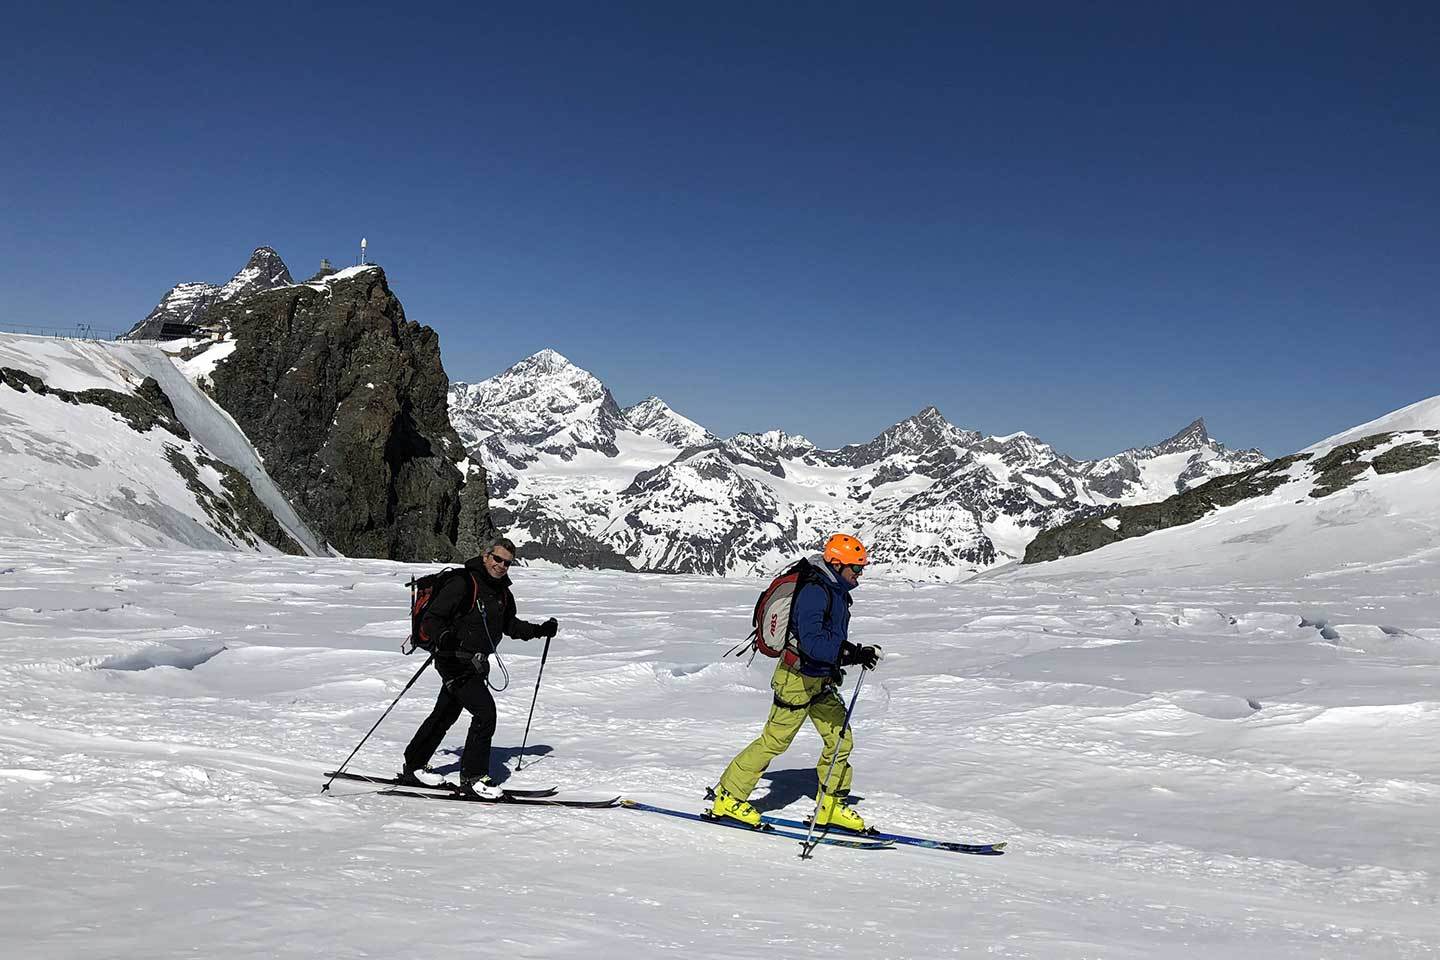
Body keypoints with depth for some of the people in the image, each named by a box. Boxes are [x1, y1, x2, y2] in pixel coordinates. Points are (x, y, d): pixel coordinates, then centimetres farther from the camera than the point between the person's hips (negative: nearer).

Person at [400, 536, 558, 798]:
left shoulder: (502, 592, 10)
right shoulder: (463, 583, -16)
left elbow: (510, 624, 26)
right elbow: (431, 619, -18)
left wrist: (539, 630, 15)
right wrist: (443, 636, -37)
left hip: (477, 663, 9)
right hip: (455, 661, -9)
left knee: (446, 715, 18)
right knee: (485, 711, -16)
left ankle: (414, 767, 33)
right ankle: (473, 777, -6)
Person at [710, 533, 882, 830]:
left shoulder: (836, 592, 9)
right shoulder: (814, 592, -23)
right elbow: (812, 642, -34)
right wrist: (855, 653, -35)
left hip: (821, 680, 9)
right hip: (797, 677, -9)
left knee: (841, 739, 7)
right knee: (775, 741, -2)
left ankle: (831, 805, 19)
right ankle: (728, 797, 10)